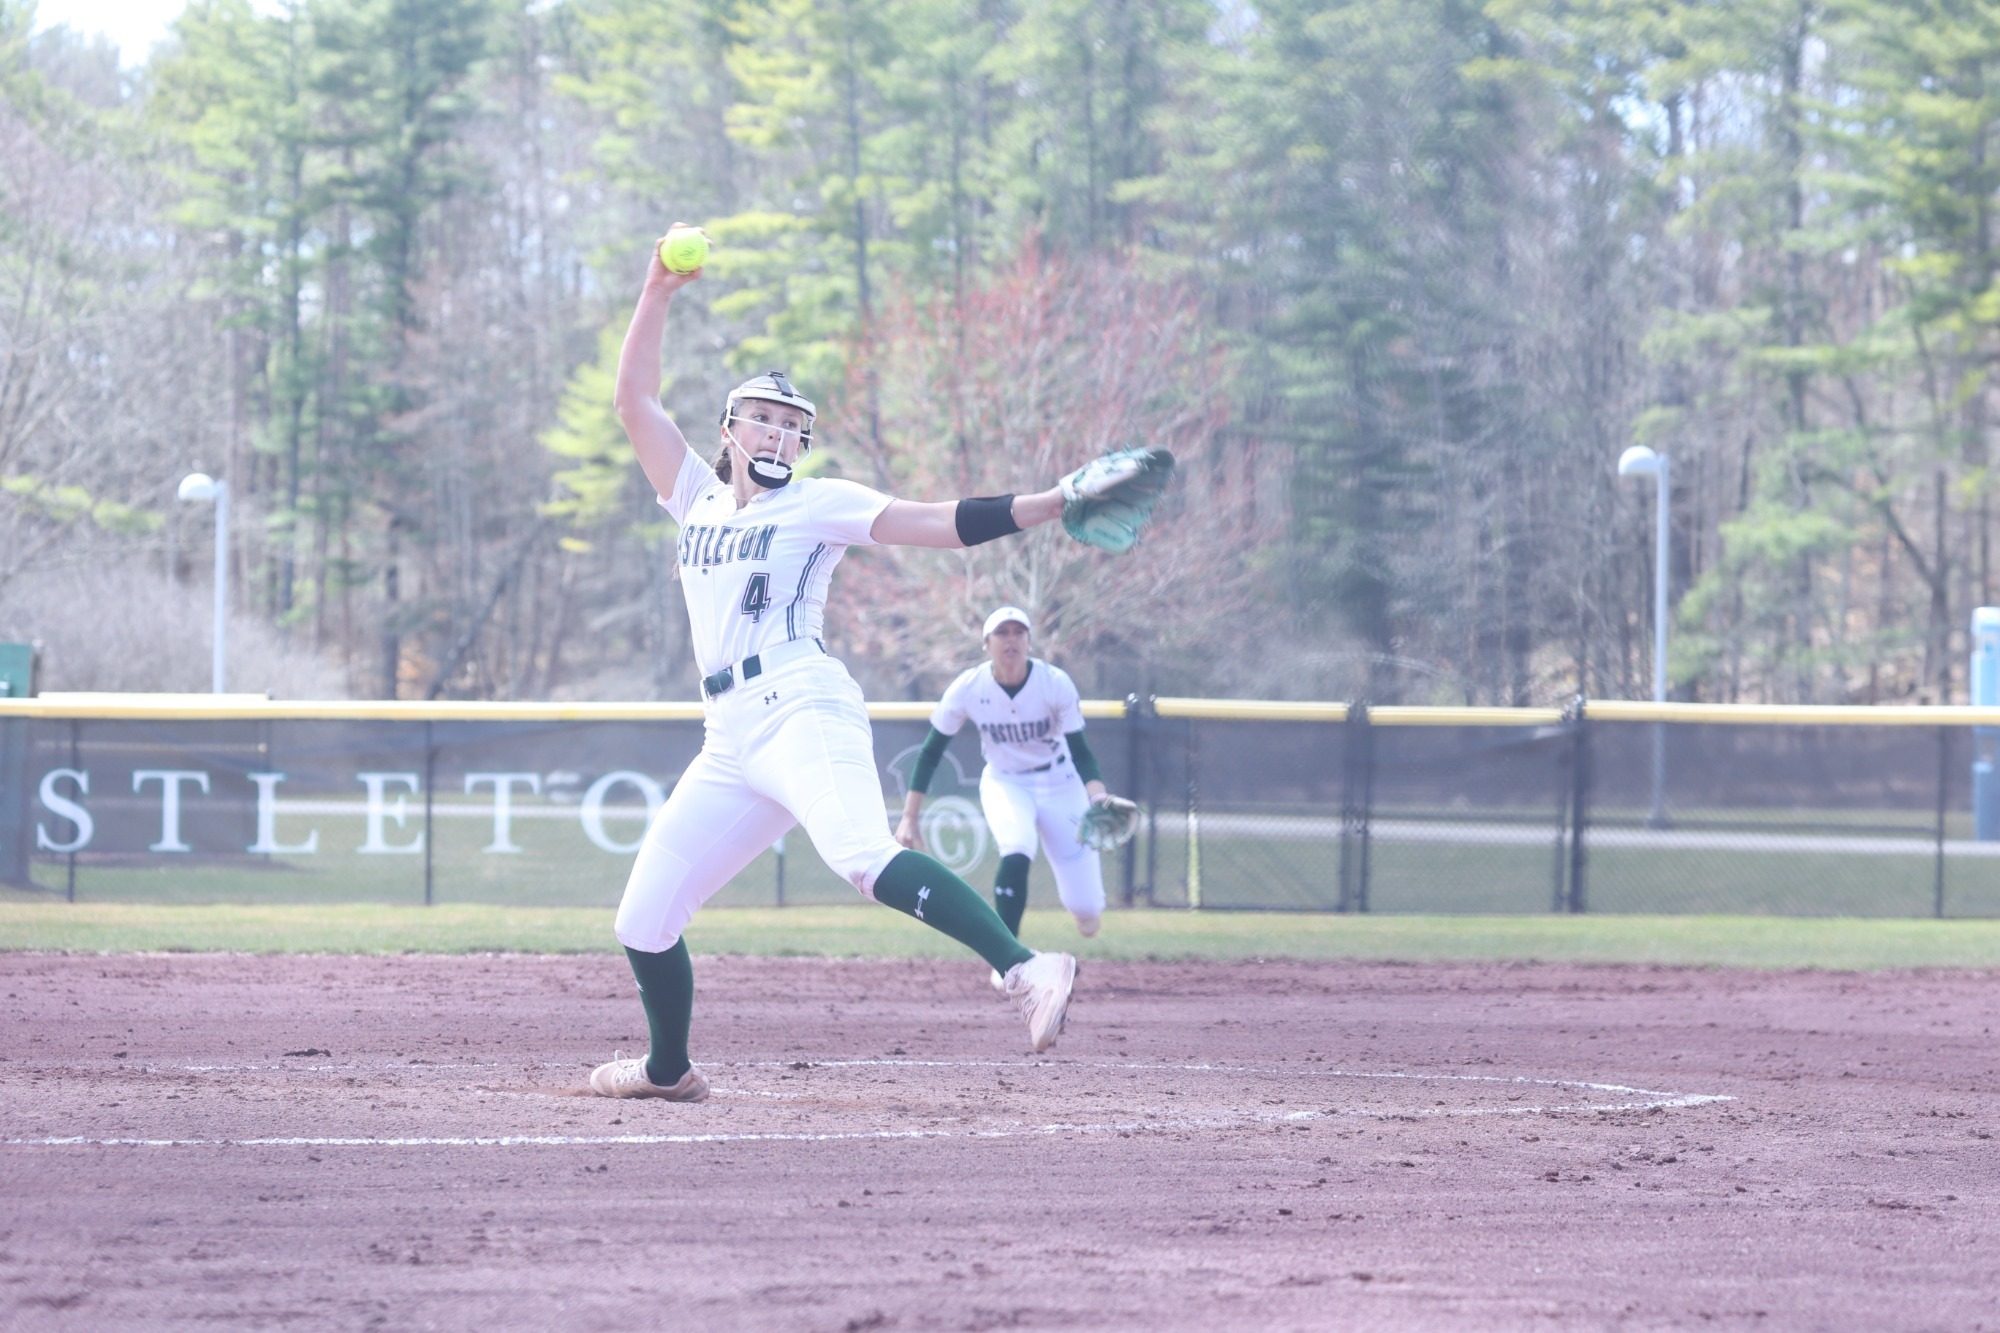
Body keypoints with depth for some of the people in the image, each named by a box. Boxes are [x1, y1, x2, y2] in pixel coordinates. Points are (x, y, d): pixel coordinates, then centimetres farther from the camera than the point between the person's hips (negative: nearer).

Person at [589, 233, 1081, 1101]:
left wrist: (1053, 504, -14)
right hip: (731, 738, 7)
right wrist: (658, 294, 14)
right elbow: (634, 402, 21)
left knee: (863, 858, -35)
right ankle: (669, 1070, 32)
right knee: (643, 922, 9)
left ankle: (1025, 969, -50)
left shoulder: (817, 504, 6)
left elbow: (940, 524, -2)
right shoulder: (699, 500, 21)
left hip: (802, 710, -7)